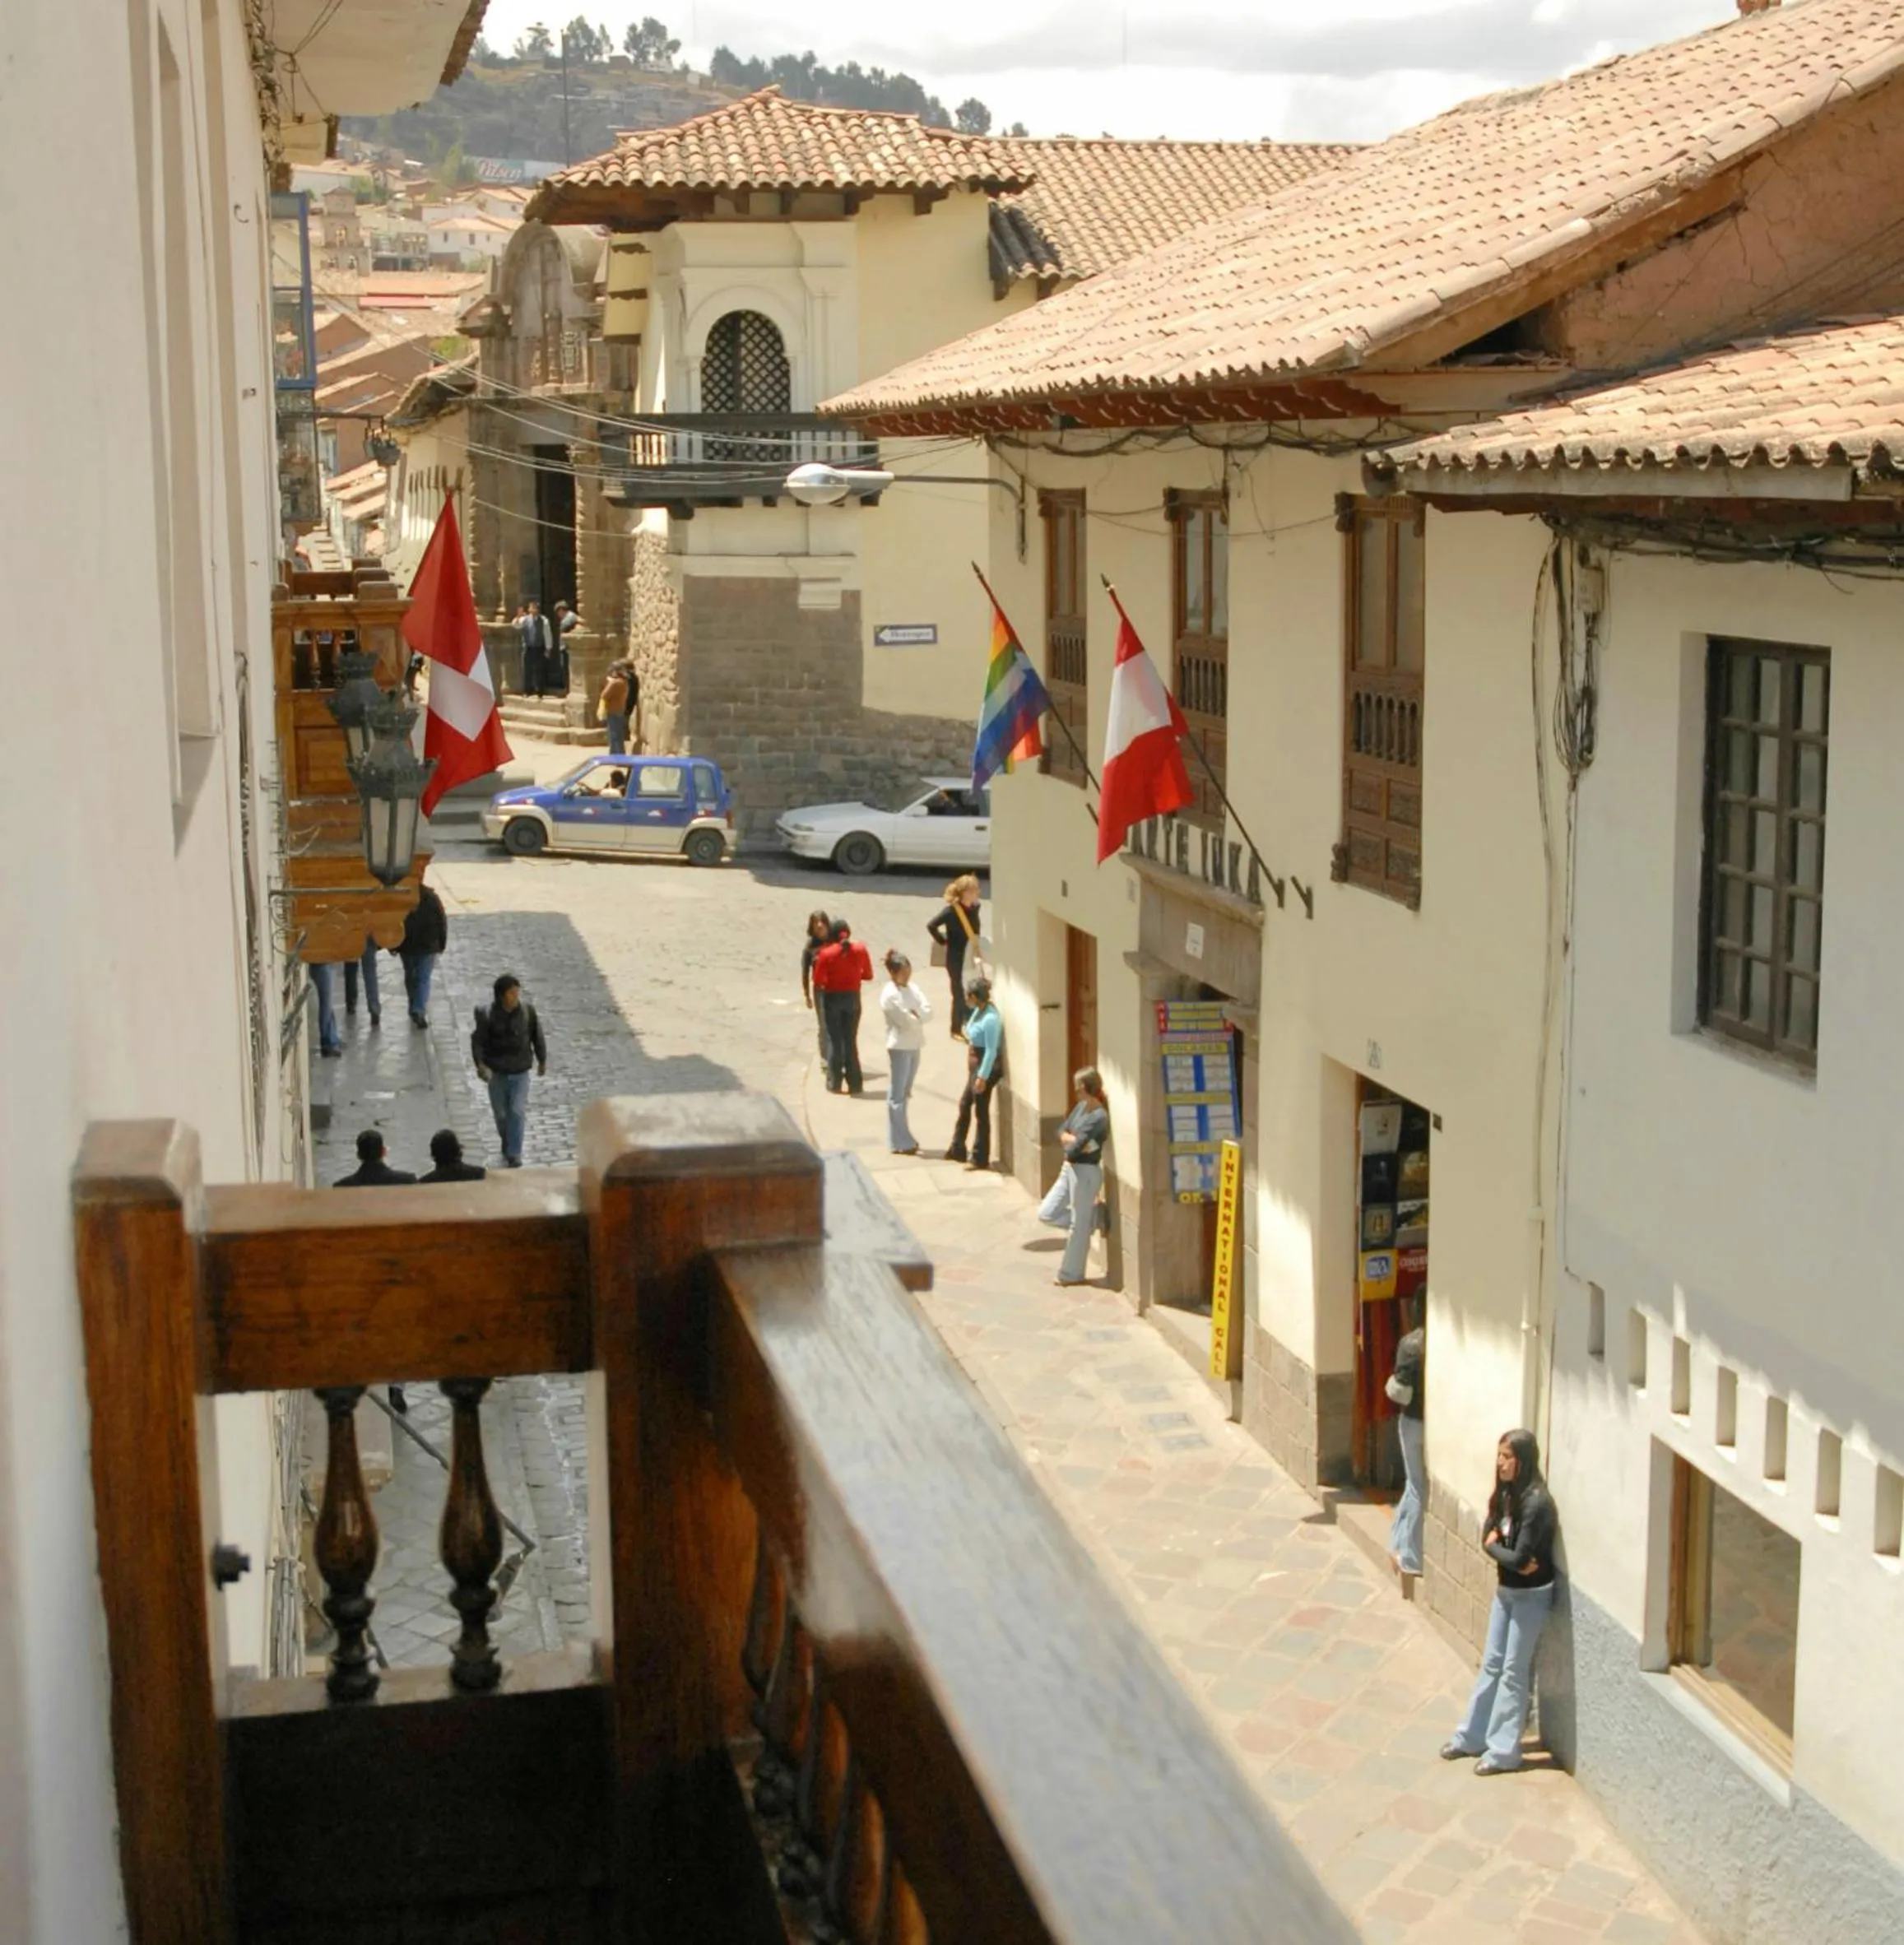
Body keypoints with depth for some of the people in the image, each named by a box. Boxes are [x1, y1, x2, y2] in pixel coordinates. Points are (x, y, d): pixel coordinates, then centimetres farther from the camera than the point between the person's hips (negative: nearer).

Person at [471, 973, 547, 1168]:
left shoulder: (527, 1010, -11)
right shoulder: (488, 1016, -16)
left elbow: (537, 1035, 3)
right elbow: (478, 1041, -13)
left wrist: (542, 1060, 12)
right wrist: (480, 1064, -28)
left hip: (520, 1071, 0)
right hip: (497, 1072, 0)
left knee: (518, 1112, -7)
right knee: (501, 1113, 15)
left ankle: (514, 1154, -2)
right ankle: (506, 1143, 41)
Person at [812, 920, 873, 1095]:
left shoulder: (826, 953, -14)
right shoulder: (860, 949, -6)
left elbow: (818, 982, -13)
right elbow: (868, 975, 3)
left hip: (833, 998, -2)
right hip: (853, 997, 2)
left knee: (834, 1040, 9)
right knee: (851, 1041, 11)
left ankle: (834, 1083, 10)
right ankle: (855, 1084, 11)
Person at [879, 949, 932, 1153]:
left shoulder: (912, 988, 10)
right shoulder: (889, 995, -15)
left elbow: (928, 1010, 1)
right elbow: (906, 1021, -20)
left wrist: (915, 1015, -16)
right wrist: (920, 1016, -3)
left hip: (915, 1046, 8)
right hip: (899, 1047, -8)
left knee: (905, 1094, 14)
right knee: (897, 1096, -2)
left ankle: (904, 1139, 21)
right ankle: (900, 1143, 0)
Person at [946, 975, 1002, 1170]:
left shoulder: (990, 1019, -25)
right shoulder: (979, 1011, 4)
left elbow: (991, 1051, -24)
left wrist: (982, 1077, -23)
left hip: (986, 1068, -10)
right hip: (975, 1066, 10)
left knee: (981, 1111, 1)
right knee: (964, 1105, 20)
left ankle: (980, 1159, 13)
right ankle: (957, 1150, 35)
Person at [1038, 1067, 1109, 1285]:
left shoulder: (1099, 1117, -21)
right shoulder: (1081, 1107, 6)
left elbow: (1075, 1148, -24)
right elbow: (1061, 1133, 6)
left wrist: (1070, 1145, -2)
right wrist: (1073, 1141, -14)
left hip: (1086, 1172, -9)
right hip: (1069, 1169, 9)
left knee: (1078, 1226, 4)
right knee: (1046, 1214, 10)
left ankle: (1071, 1274, 15)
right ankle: (1091, 1215, 22)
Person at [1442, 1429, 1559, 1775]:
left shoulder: (1536, 1503, -25)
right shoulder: (1506, 1494, 2)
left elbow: (1519, 1557, -26)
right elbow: (1489, 1539, 3)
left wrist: (1495, 1548, -8)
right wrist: (1509, 1556, -17)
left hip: (1531, 1595, -8)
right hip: (1505, 1589, 8)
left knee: (1514, 1672, 2)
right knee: (1491, 1664, 16)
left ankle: (1503, 1752, 11)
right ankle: (1472, 1737, 27)